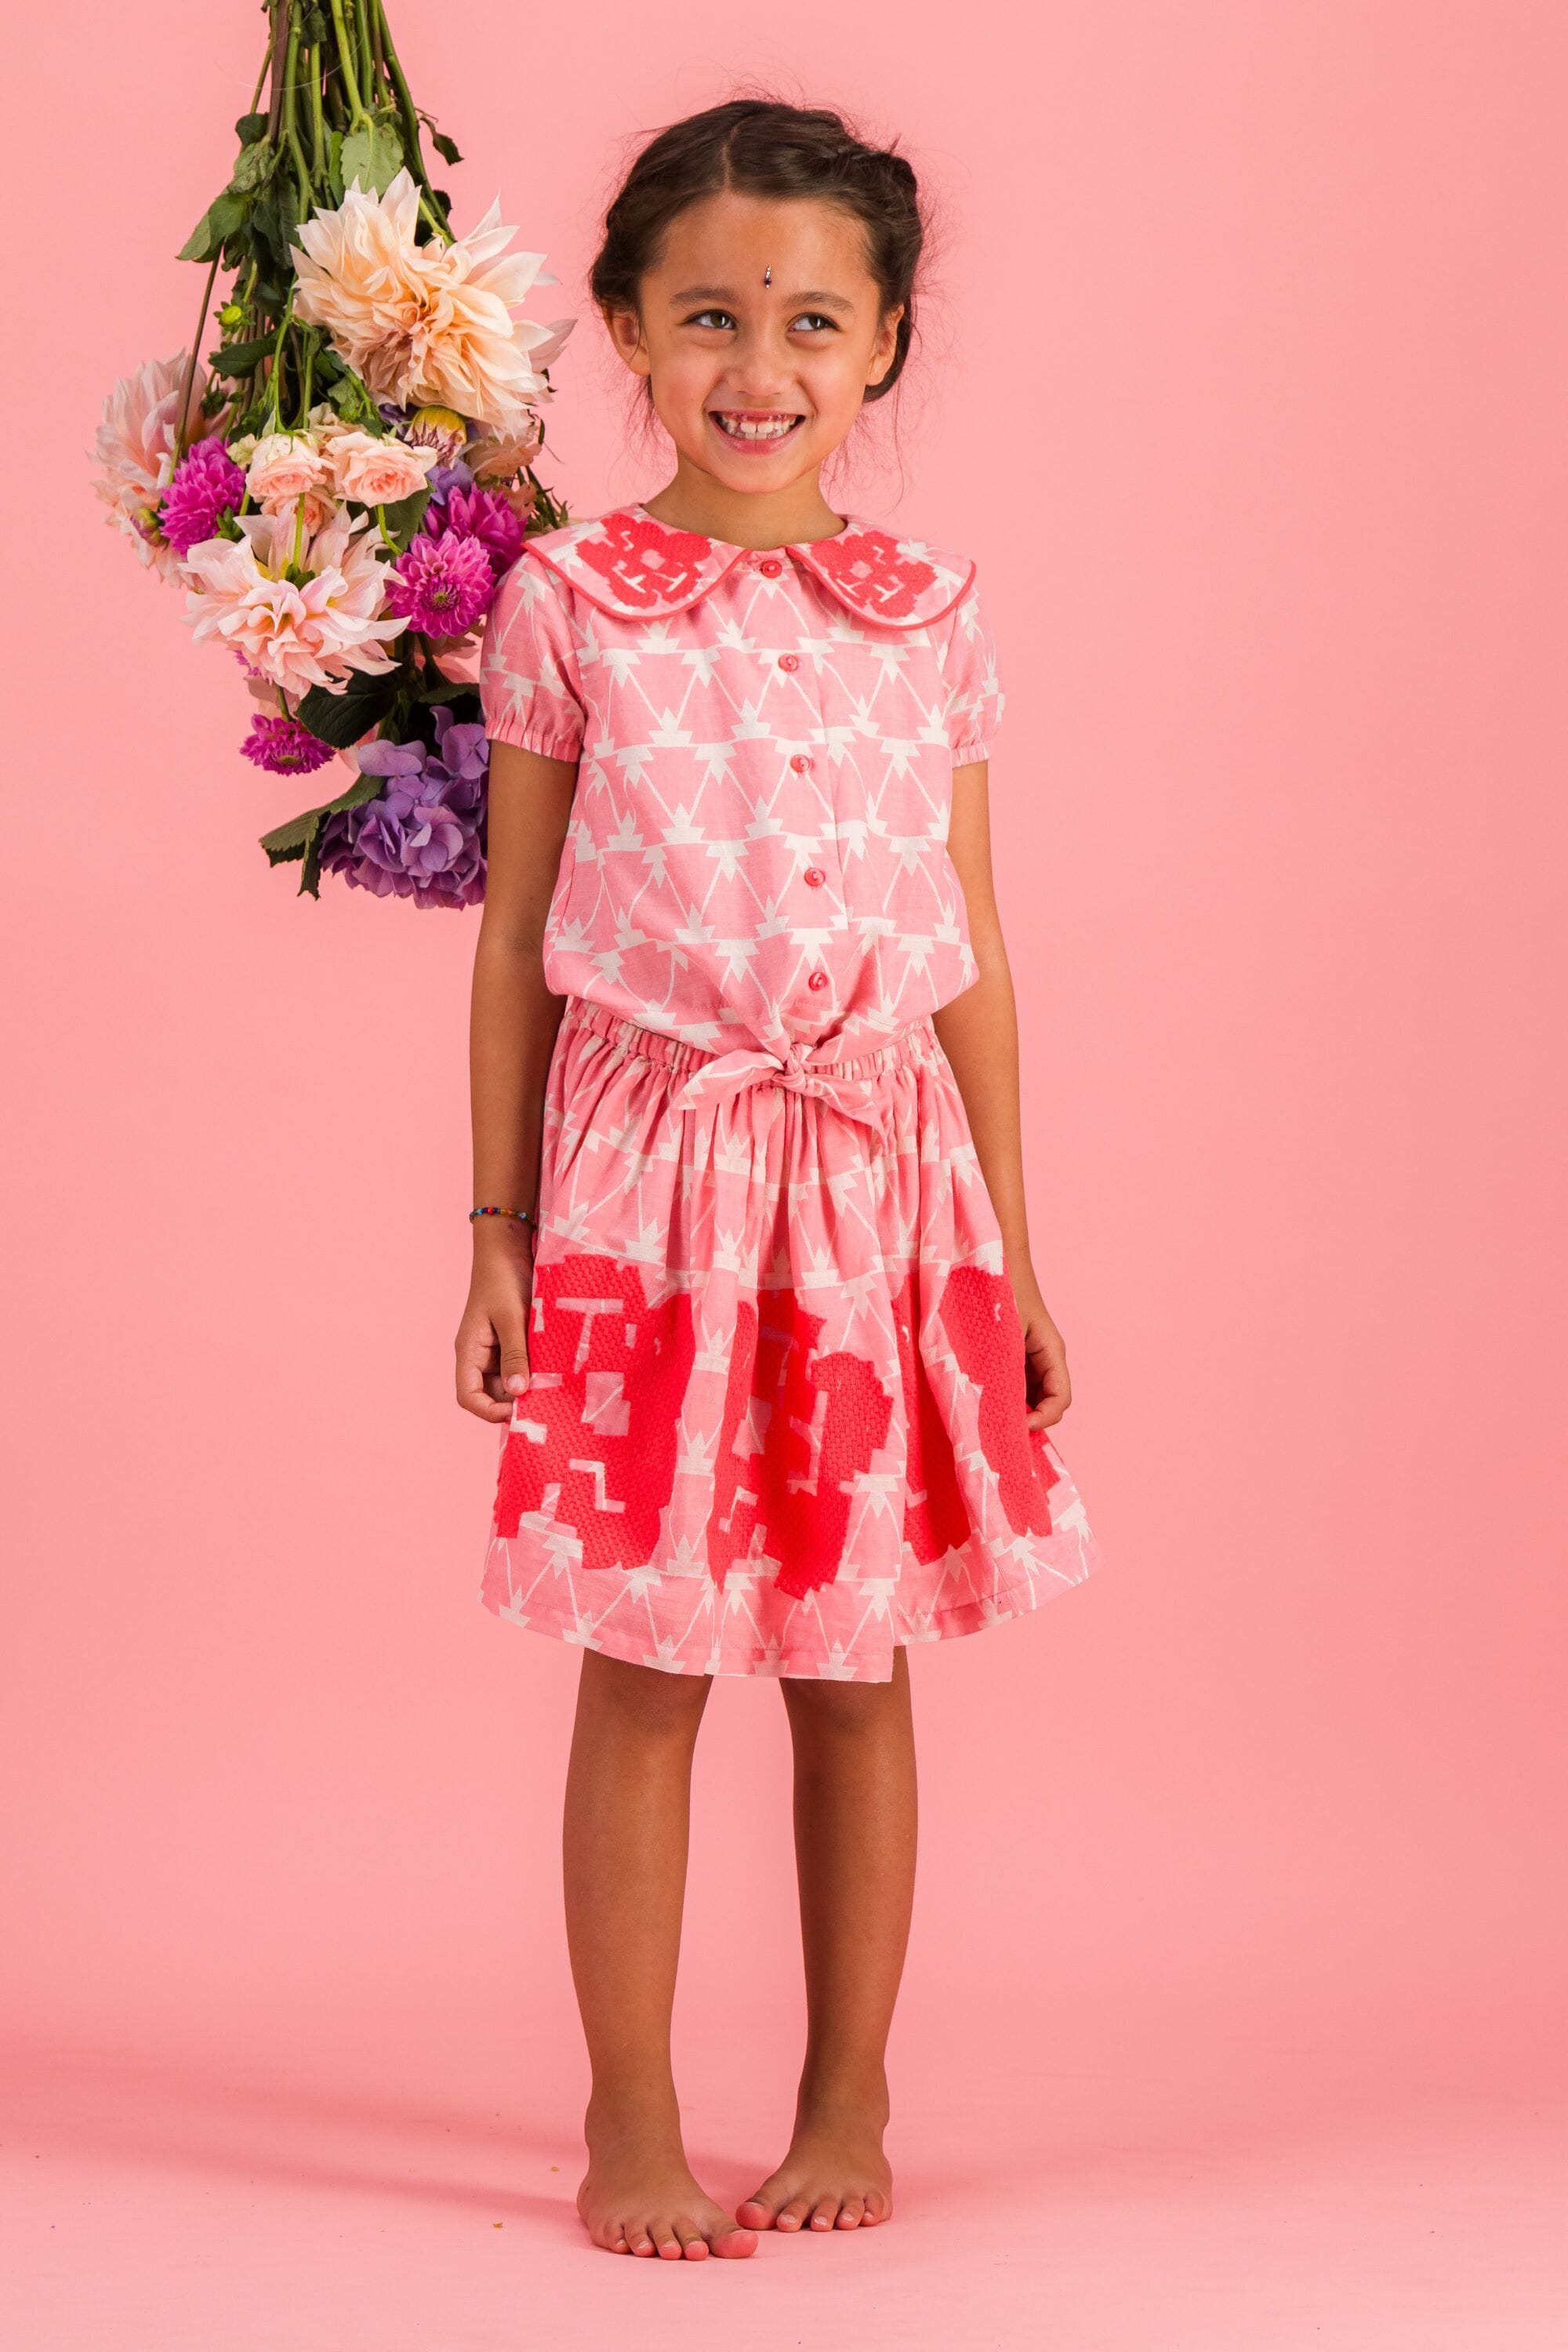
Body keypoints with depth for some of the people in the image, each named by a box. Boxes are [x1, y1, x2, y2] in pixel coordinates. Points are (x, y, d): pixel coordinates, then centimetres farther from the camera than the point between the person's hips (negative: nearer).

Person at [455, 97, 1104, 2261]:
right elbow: (516, 943, 2)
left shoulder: (932, 617, 5)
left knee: (860, 1661, 9)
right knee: (646, 1668, 3)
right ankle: (632, 2121, 15)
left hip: (886, 1172, 2)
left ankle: (850, 2102, 23)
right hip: (651, 1164, -2)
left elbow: (971, 959, 10)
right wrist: (498, 1228, -1)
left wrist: (1013, 1252, 9)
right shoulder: (567, 603, -1)